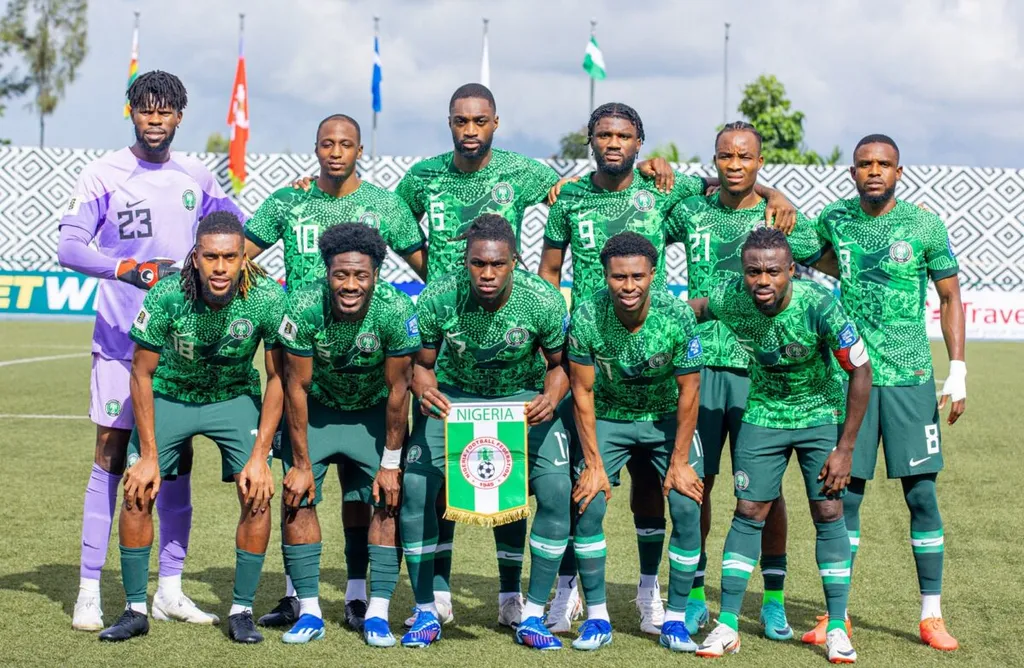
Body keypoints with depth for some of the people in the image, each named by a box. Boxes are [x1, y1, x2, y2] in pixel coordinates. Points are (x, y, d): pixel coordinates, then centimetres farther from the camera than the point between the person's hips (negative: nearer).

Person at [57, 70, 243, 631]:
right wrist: (127, 269, -25)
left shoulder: (197, 178, 8)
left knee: (177, 461, 7)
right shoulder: (103, 175, -4)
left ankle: (170, 590, 16)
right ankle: (89, 592, 3)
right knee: (111, 458, -3)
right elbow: (68, 246, -12)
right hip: (121, 339, -4)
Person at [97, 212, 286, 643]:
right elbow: (142, 374, -15)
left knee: (258, 494, -13)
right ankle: (135, 610, 4)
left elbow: (278, 378, -14)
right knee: (138, 493, -11)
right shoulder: (167, 296, -29)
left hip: (235, 397, 0)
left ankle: (242, 611, 0)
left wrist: (260, 456, -17)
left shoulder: (267, 299, -27)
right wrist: (149, 455, -15)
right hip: (169, 395, 0)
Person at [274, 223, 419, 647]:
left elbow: (397, 390, -19)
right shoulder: (305, 308, -29)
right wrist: (301, 463, -15)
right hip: (316, 407, 0)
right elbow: (297, 387, -19)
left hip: (375, 411, 0)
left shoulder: (395, 311, -30)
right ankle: (309, 612, 0)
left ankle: (378, 614, -3)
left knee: (388, 501, -9)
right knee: (297, 498, -8)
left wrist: (391, 464, -14)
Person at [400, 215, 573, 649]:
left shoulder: (544, 301, -25)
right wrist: (424, 390, -32)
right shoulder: (438, 298, -24)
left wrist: (551, 398, -28)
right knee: (414, 486, -16)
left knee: (557, 489, -18)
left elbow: (560, 362, -7)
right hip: (453, 394, 0)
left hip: (523, 396, 0)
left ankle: (530, 613, -2)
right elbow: (422, 364, -9)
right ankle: (426, 612, 1)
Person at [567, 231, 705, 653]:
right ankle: (597, 617, 1)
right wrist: (594, 463, -14)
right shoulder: (587, 317, -24)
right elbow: (582, 391, -14)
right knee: (588, 506, -13)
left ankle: (675, 620, 1)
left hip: (667, 418, 0)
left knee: (687, 508, -12)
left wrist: (679, 462, -13)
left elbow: (688, 392, -15)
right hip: (608, 417, 0)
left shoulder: (677, 316, -25)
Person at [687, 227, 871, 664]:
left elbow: (861, 371, -19)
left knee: (828, 514, -6)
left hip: (821, 415, -2)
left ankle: (837, 628, 4)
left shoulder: (819, 306, -30)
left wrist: (845, 449, -17)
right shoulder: (731, 298, -21)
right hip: (763, 413, 2)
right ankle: (727, 626, 5)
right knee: (748, 513, -1)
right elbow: (698, 308, 6)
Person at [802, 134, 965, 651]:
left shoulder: (925, 226, -1)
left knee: (921, 495, -1)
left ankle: (931, 615, 9)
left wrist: (957, 373, -2)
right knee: (844, 494, 1)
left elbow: (950, 298, 4)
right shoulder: (834, 218, 5)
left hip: (910, 377, -2)